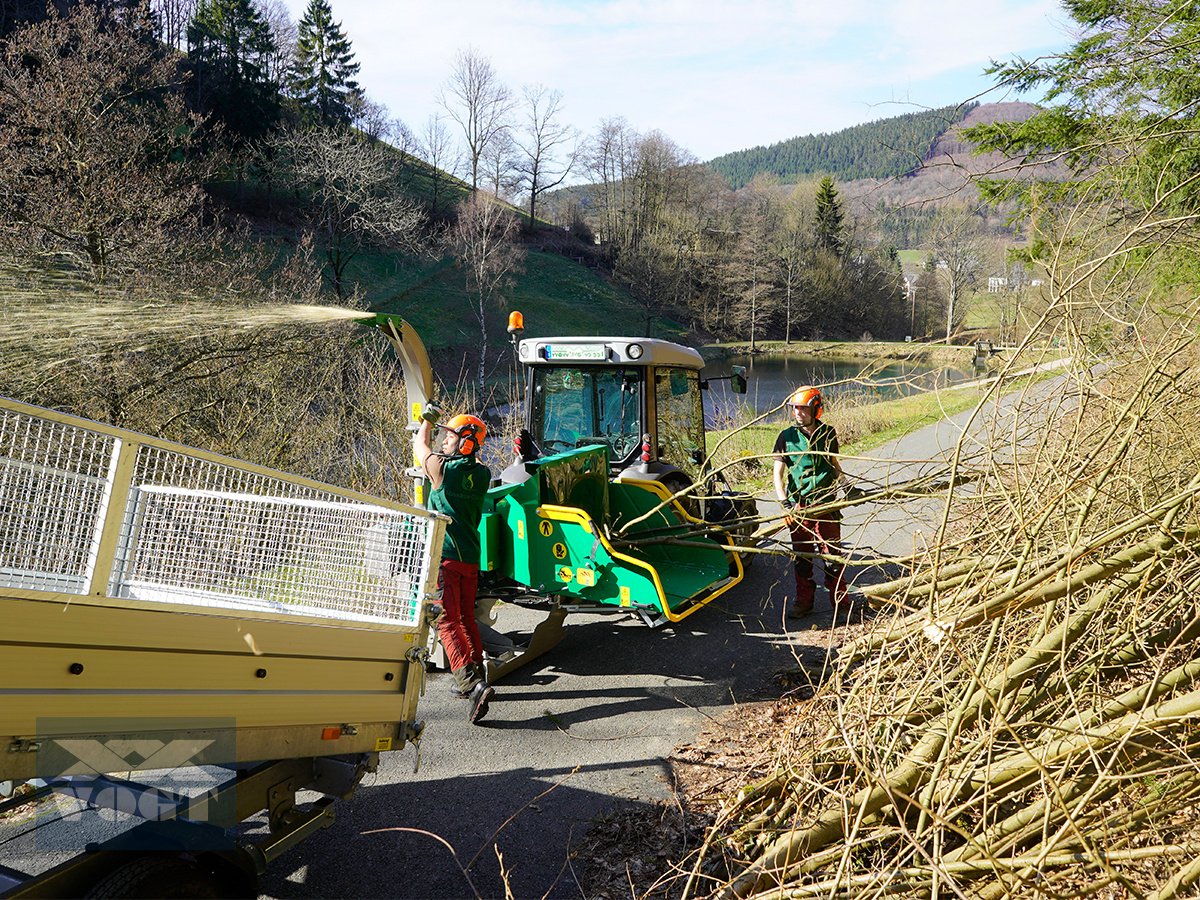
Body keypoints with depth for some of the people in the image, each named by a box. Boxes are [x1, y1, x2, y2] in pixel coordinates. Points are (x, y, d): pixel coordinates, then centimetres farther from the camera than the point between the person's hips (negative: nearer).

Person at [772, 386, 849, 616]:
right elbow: (778, 474, -6)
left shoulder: (828, 433, 3)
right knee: (802, 557, 8)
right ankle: (803, 602, 21)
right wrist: (785, 504, -16)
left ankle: (841, 602, 15)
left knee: (832, 554, 3)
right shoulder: (787, 436, -4)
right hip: (799, 506, -1)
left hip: (826, 504, 1)